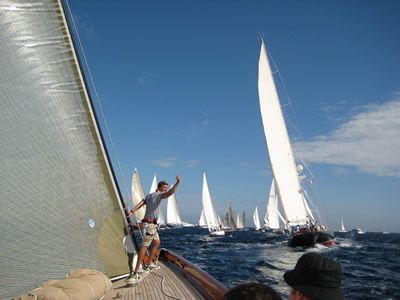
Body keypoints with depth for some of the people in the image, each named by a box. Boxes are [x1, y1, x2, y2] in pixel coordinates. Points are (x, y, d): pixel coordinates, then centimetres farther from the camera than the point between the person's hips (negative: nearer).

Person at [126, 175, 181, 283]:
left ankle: (150, 264, 32)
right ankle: (135, 273, -19)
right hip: (150, 224, -10)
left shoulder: (149, 195, 20)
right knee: (144, 246, -14)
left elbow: (140, 203, 8)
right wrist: (177, 183, -21)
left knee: (157, 242, 24)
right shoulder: (159, 194, -5)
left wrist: (131, 211, -1)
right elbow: (169, 193, -24)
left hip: (151, 224, 10)